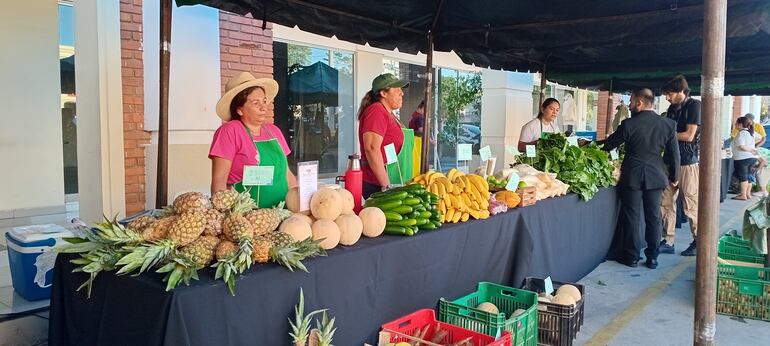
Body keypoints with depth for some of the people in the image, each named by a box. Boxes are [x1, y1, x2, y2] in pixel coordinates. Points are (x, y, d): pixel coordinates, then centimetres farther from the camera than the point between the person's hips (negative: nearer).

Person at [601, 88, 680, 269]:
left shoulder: (629, 124, -12)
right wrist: (673, 176, 16)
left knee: (631, 217, 6)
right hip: (656, 177, 3)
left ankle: (631, 256, 13)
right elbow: (674, 153, 4)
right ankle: (652, 257, 17)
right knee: (653, 217, 11)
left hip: (632, 176, -3)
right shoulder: (668, 124, -1)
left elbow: (608, 144, -1)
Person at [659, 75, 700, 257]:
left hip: (688, 162, -7)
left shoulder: (694, 105, -7)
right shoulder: (672, 108, 14)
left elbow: (689, 136, -13)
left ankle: (698, 242, 13)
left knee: (691, 206, 0)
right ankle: (668, 241, 12)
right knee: (667, 203, 5)